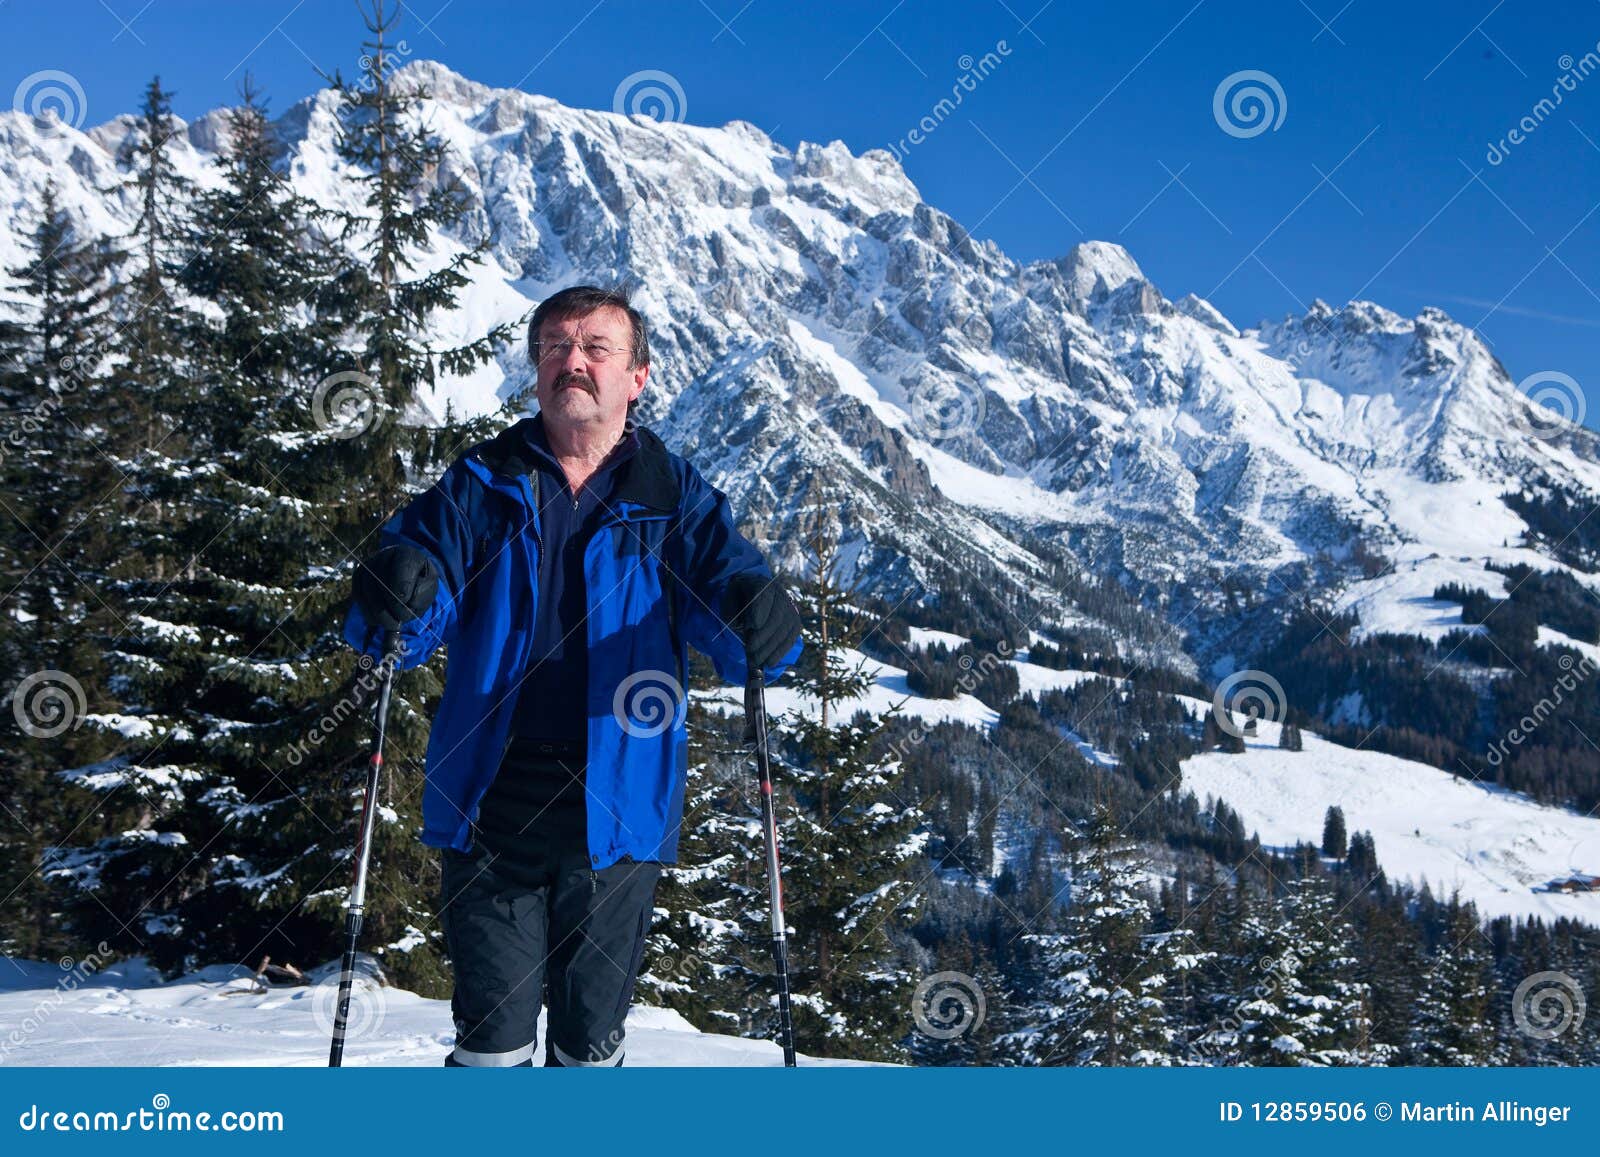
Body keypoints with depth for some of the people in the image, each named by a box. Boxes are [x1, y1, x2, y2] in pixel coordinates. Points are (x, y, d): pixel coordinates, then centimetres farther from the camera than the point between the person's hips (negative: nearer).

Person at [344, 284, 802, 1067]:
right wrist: (393, 604, -25)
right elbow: (417, 617, 0)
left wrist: (760, 621, -28)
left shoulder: (675, 498, 7)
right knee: (493, 1033, 2)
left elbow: (727, 577, -4)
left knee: (591, 1034, 11)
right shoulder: (481, 487, 8)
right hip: (490, 804, 0)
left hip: (616, 809, 0)